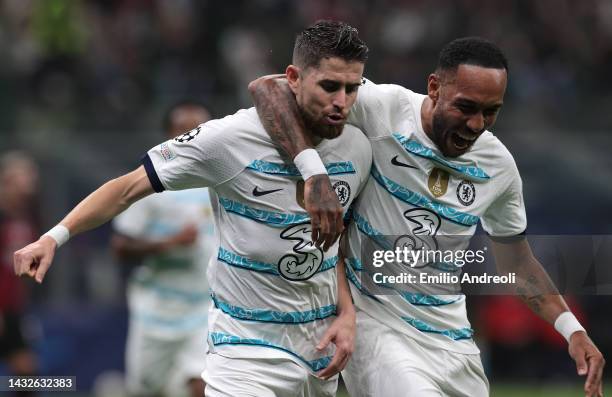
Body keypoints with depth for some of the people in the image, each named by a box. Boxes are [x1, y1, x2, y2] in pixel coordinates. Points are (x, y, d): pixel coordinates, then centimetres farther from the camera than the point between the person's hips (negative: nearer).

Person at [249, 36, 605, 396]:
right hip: (375, 323, -6)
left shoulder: (499, 165, 3)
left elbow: (518, 262, 18)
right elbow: (269, 88, -21)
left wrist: (572, 329, 5)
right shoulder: (384, 108, -13)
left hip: (451, 338, 6)